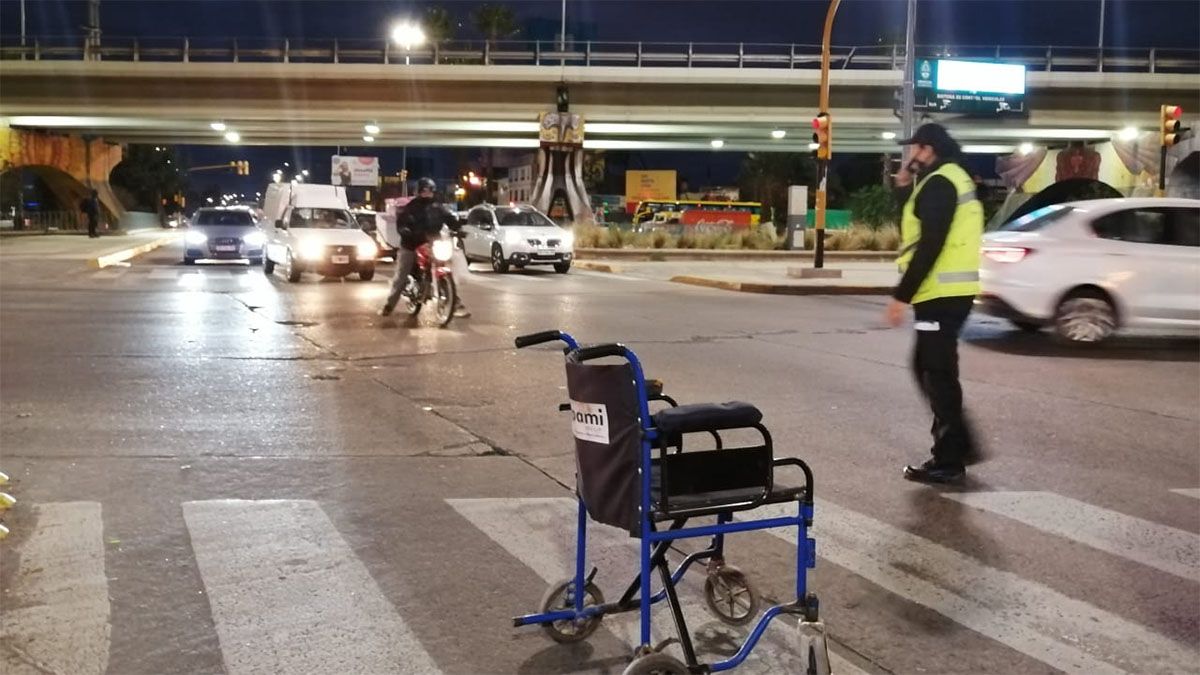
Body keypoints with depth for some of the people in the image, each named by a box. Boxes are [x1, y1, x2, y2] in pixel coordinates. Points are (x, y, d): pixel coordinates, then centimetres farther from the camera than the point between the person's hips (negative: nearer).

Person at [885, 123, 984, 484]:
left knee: (938, 375, -5)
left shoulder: (938, 184, -14)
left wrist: (901, 295, -19)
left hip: (941, 293, -10)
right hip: (949, 292, 10)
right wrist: (904, 189, 13)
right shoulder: (949, 179, 19)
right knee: (931, 370, 17)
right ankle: (959, 444, 22)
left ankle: (949, 462, 1)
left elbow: (929, 245, -21)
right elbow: (915, 228, 22)